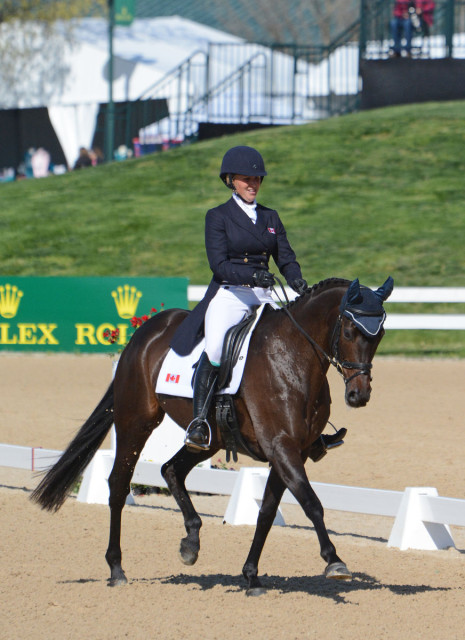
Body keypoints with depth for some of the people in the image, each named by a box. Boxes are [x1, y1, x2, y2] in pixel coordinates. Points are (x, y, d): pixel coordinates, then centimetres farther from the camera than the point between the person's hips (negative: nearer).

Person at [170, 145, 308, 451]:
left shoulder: (270, 217, 16)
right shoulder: (218, 217, 2)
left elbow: (286, 258, 11)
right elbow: (219, 264, -8)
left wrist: (297, 281, -12)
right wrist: (252, 276, -25)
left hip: (263, 298, 5)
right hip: (228, 296, -5)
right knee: (215, 349, -30)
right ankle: (199, 420, -28)